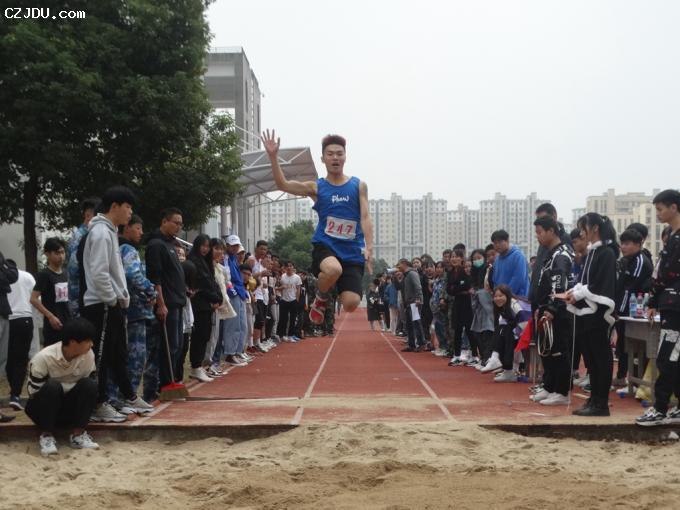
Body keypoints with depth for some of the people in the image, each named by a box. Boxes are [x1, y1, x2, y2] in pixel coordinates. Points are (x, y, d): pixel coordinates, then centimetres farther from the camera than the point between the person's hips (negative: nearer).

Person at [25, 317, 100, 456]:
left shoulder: (88, 355, -12)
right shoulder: (43, 358, -24)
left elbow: (89, 390, 0)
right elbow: (33, 393, -18)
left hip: (71, 407, 3)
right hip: (43, 409, -3)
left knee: (89, 385, -24)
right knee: (52, 386, -34)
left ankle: (78, 434, -16)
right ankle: (47, 435, -20)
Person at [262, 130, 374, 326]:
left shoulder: (359, 186, 8)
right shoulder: (316, 188, 6)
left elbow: (365, 218, 1)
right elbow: (283, 184, -5)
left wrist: (369, 247, -13)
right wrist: (273, 156, -17)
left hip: (352, 250, 2)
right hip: (325, 245, -1)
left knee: (351, 303, -14)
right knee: (333, 269, -39)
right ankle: (321, 298, -4)